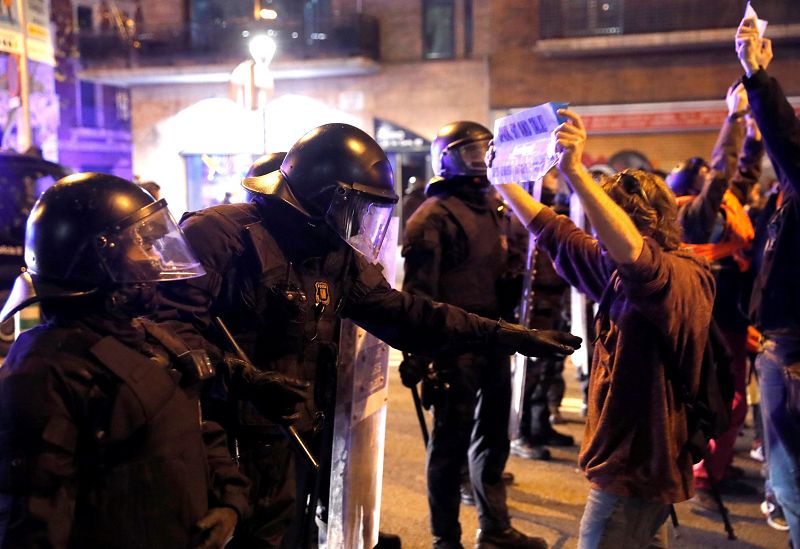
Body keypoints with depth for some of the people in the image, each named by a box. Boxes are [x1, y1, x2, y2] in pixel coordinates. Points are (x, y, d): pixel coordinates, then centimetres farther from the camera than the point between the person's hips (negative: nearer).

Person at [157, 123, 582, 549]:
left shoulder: (337, 256, 8)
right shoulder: (222, 234, -16)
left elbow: (400, 314, 8)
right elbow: (172, 323, -21)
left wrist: (511, 337, 4)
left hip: (307, 436, 8)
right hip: (237, 443, -7)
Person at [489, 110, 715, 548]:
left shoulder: (684, 276, -21)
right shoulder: (621, 269, 6)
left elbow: (633, 252, -44)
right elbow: (555, 233, 15)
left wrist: (575, 172, -49)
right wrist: (503, 180, 15)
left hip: (637, 468, -9)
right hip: (627, 458, 9)